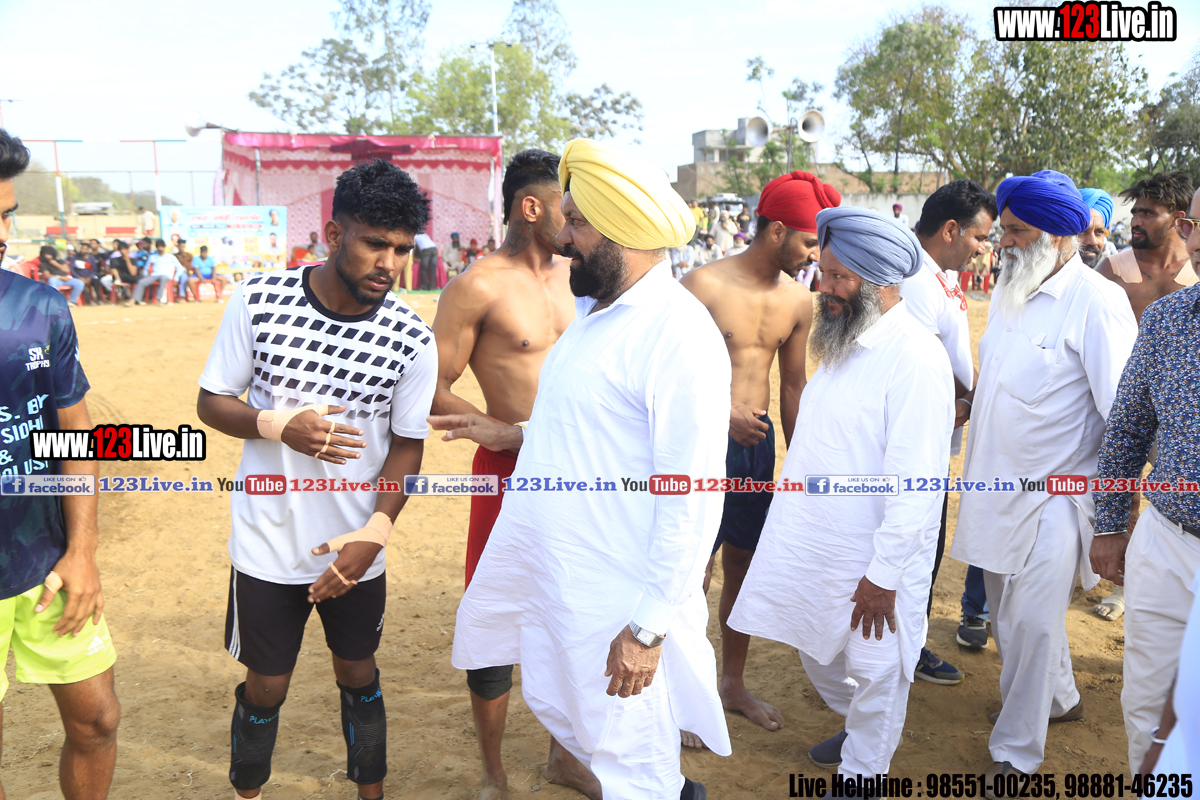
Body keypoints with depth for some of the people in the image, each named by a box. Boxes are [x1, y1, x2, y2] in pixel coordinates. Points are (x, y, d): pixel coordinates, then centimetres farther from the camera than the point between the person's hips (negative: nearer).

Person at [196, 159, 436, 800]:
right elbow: (211, 401, -3)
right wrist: (279, 424, -23)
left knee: (358, 675, 18)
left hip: (355, 548, 1)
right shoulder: (259, 300, -12)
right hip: (267, 543, 0)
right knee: (265, 685, 13)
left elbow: (407, 444, -3)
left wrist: (373, 533, -16)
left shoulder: (411, 339, -12)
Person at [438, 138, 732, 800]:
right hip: (545, 573, 10)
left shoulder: (680, 336, -22)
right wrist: (512, 434, 20)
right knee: (554, 707, 25)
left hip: (614, 599, -9)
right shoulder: (594, 311, 8)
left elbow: (692, 502, -23)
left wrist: (650, 627, -22)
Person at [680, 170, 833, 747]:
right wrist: (721, 415, -21)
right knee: (693, 574, -2)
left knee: (744, 566, 15)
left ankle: (734, 684, 33)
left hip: (757, 443, 6)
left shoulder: (797, 300, 5)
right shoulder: (705, 286, -14)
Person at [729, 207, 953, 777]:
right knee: (815, 647, 24)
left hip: (872, 558, -8)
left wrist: (883, 575, -21)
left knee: (875, 672, 11)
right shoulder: (843, 341, 6)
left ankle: (860, 775, 33)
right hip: (817, 541, 9)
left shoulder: (914, 359, -22)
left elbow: (915, 484, -24)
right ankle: (856, 726, 50)